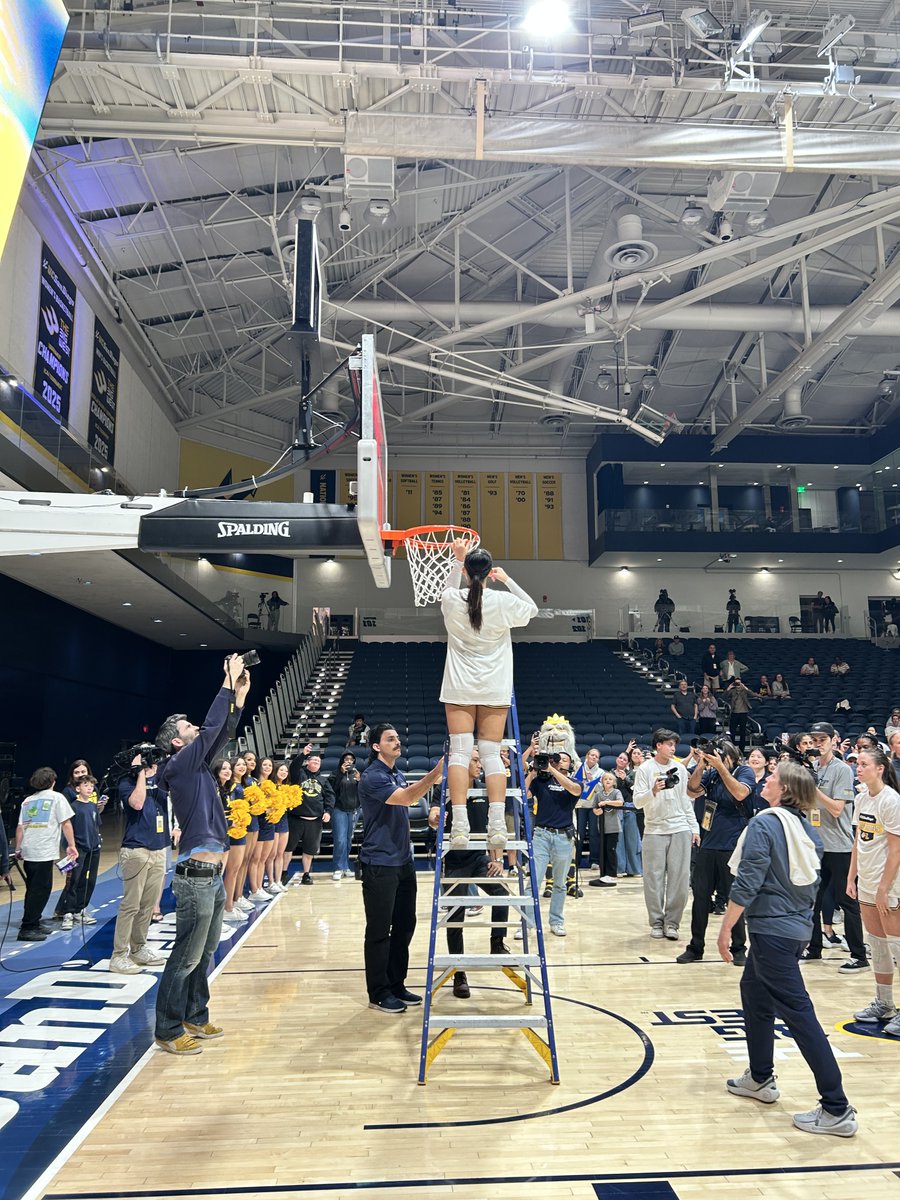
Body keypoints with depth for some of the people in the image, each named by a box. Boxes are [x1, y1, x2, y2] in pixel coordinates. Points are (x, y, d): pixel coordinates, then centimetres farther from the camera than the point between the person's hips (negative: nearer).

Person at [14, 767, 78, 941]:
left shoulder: (27, 800, 16)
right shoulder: (56, 797, 1)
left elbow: (20, 827, 13)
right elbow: (66, 824, -4)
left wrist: (18, 849, 19)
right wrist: (71, 845, -1)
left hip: (28, 852, 6)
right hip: (44, 853, -6)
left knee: (34, 889, 17)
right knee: (40, 890, -1)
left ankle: (34, 923, 25)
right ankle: (27, 929, -2)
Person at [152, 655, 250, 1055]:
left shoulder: (197, 764, 13)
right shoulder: (179, 764, -11)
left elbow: (222, 733, 14)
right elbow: (212, 728, -18)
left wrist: (240, 696, 7)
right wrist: (228, 685, -13)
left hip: (213, 875, 9)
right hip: (196, 876, -9)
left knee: (204, 954, 17)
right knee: (186, 957, -1)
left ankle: (195, 1017, 28)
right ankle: (169, 1031, 9)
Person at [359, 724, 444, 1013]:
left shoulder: (397, 773, 11)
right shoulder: (372, 777, -16)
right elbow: (407, 797, -30)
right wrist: (436, 772, -35)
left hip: (403, 861, 8)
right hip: (379, 865, -8)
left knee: (404, 926, 13)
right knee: (379, 931, 1)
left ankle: (396, 986, 25)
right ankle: (378, 993, 13)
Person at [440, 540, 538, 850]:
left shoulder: (452, 601, -3)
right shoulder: (503, 602, -5)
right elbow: (532, 609, 15)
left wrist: (458, 559, 27)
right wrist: (508, 580, 15)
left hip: (460, 688, 0)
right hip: (494, 689, 0)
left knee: (459, 752, -1)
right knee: (491, 754, 2)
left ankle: (459, 825, -8)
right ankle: (497, 824, -5)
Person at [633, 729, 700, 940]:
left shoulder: (679, 768, 10)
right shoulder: (645, 769, -1)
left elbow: (685, 801, 16)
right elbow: (637, 802, -6)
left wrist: (694, 827, 13)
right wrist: (653, 791, -24)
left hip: (680, 829, 3)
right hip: (654, 830, -3)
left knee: (679, 878, 1)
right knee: (654, 879, 0)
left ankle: (672, 922, 11)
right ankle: (656, 922, 13)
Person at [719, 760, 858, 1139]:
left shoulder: (764, 824, -17)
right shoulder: (808, 829, 7)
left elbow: (747, 883, -19)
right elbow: (812, 881, 16)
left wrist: (726, 928, -12)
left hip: (772, 929, -9)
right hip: (797, 927, 9)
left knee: (798, 1013, -4)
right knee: (754, 991, 23)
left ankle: (837, 1110, 1)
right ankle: (760, 1079, 34)